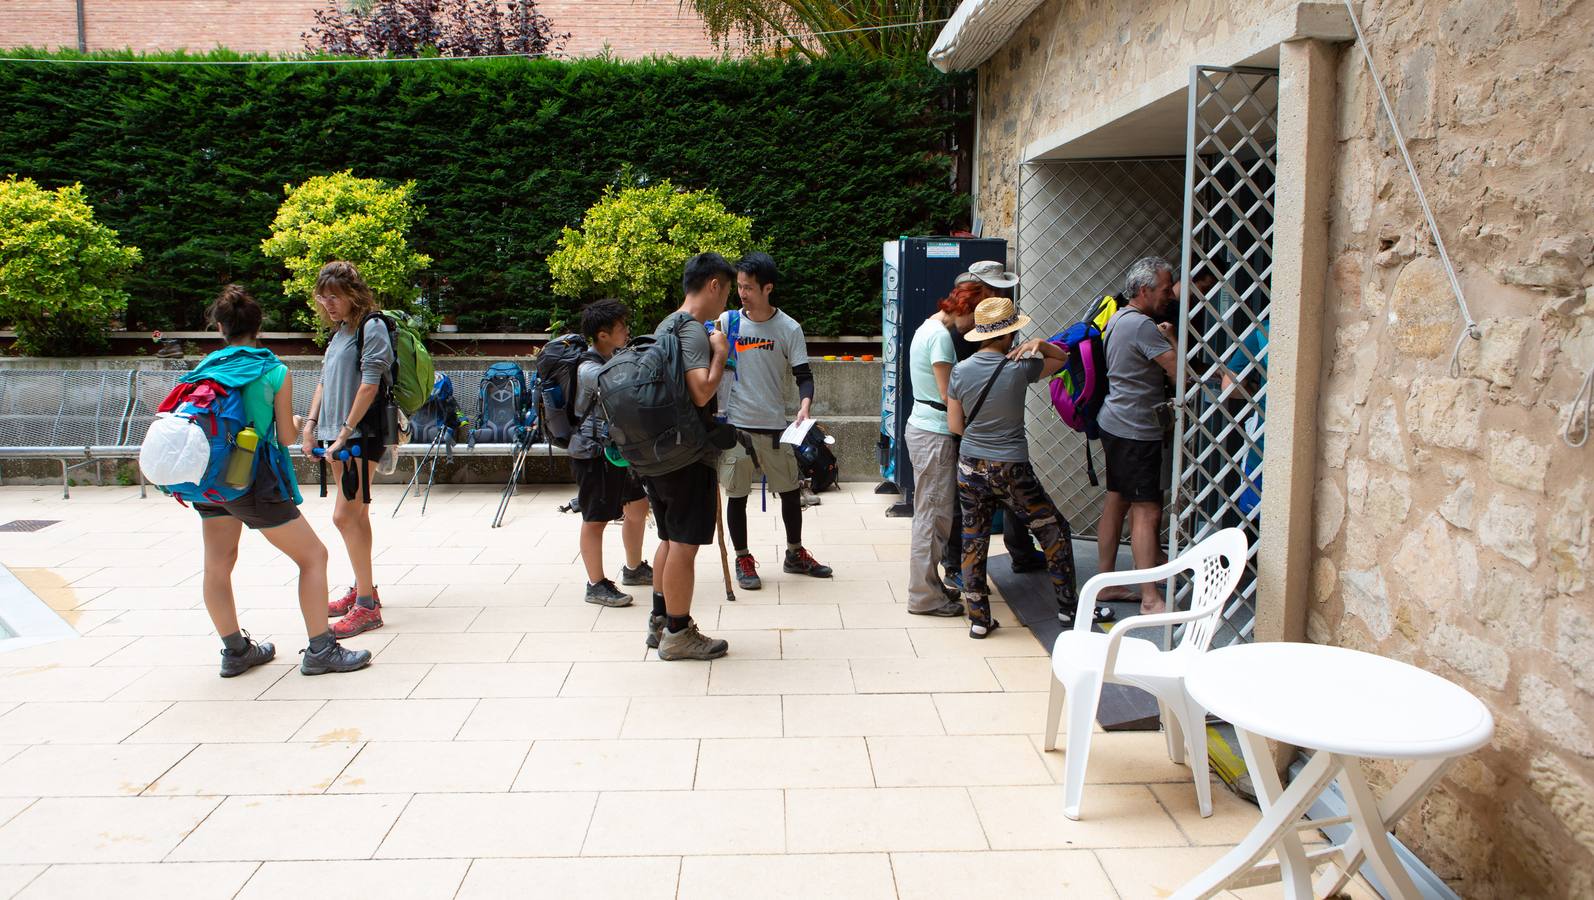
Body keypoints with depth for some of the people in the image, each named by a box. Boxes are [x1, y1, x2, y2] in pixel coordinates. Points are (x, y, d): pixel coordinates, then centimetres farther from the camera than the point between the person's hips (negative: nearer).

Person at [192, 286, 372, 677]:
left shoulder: (204, 367, 6)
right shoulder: (275, 371, -4)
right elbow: (285, 436, -2)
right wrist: (296, 424, 20)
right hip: (256, 480, -5)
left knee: (217, 566, 17)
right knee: (313, 555, 5)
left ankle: (235, 651, 26)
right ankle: (320, 650, 3)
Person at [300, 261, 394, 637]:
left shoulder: (371, 326, -9)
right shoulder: (339, 331, 18)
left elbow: (370, 384, -15)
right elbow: (324, 381, 21)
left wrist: (345, 434, -17)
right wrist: (311, 422, 8)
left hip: (361, 435, -9)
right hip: (337, 435, 9)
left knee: (345, 515, -12)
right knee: (356, 514, 14)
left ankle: (367, 606, -7)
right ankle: (363, 589, 25)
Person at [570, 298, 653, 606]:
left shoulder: (615, 359, 10)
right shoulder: (589, 369, -21)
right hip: (593, 453, -10)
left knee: (638, 506, 18)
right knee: (596, 519, 0)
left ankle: (633, 568, 36)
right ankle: (596, 585, 11)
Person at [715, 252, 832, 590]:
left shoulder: (789, 328, -1)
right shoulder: (726, 322, -1)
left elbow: (803, 374, -3)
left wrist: (805, 404, -21)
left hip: (774, 426, 1)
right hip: (734, 425, -1)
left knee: (791, 491, 11)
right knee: (737, 495, 5)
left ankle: (795, 554, 30)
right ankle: (743, 560, 22)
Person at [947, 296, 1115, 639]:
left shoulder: (960, 371, -2)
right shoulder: (1020, 368, -10)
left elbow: (955, 424, 3)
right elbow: (1062, 357, 7)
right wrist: (1039, 344, -8)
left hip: (970, 468, 4)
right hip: (1010, 471, -3)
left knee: (973, 541, 12)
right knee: (1055, 532, 13)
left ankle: (979, 619, 16)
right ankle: (1069, 608, 21)